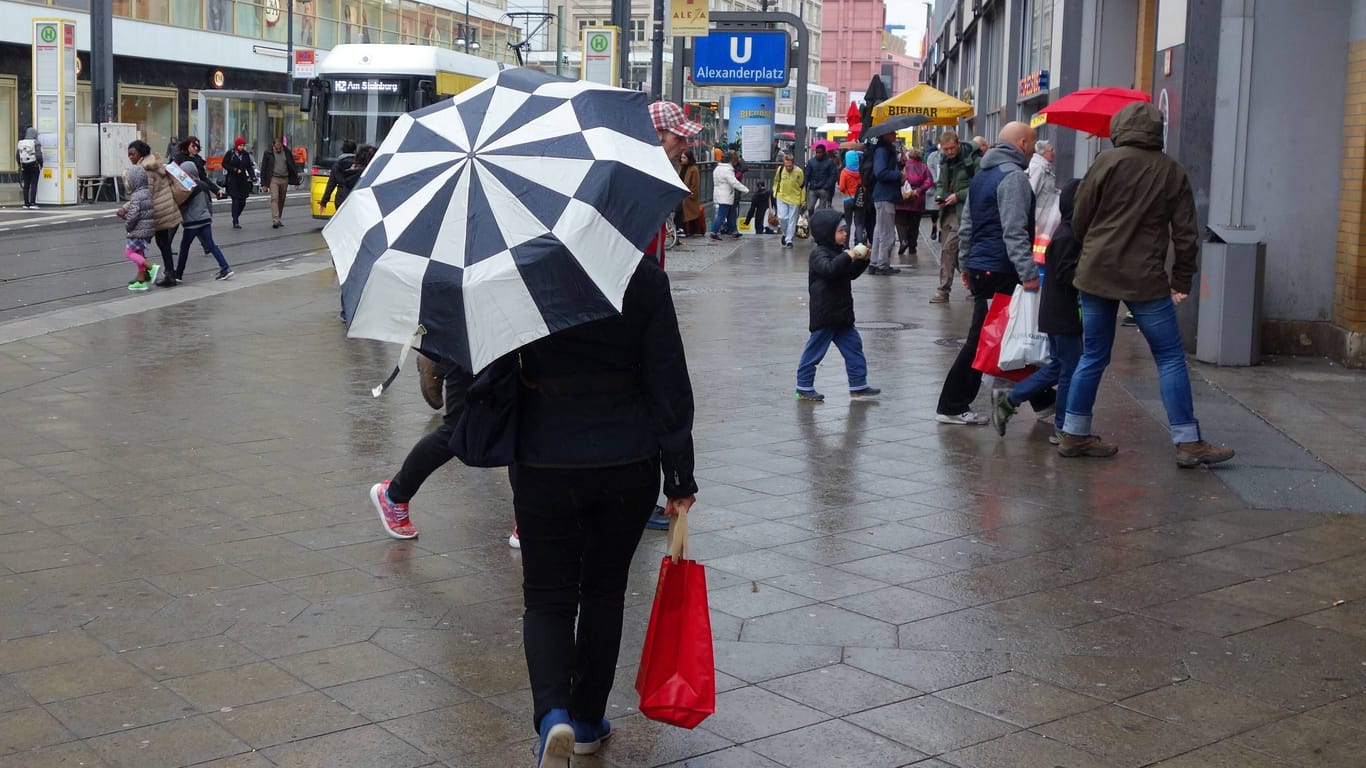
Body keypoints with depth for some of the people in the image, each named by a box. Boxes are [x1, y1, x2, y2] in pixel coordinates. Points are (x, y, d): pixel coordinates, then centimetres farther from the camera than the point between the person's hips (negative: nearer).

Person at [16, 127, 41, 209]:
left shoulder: (20, 143, 4)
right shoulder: (36, 143, -10)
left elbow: (17, 156, 7)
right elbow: (39, 156, -17)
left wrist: (20, 165, 19)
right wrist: (41, 165, -2)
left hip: (24, 167, 4)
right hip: (34, 167, -4)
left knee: (26, 186, 9)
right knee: (33, 185, -3)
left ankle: (26, 204, 9)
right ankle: (32, 203, -9)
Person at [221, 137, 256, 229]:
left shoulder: (246, 155, 8)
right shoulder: (230, 154, -1)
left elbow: (250, 167, 7)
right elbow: (224, 164, -1)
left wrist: (253, 177, -7)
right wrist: (235, 170, -11)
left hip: (243, 180, 4)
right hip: (232, 180, -4)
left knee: (242, 202, 2)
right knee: (235, 200, -10)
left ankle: (235, 218, 24)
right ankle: (235, 222, -9)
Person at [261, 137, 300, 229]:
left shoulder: (287, 153, 6)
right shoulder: (268, 153, 0)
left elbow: (293, 167, 9)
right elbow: (263, 168, 4)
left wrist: (296, 182, 5)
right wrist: (264, 183, -1)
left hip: (284, 179, 3)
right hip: (273, 179, -3)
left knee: (281, 200, 8)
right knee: (274, 199, -14)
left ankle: (278, 219, 20)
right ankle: (275, 220, -23)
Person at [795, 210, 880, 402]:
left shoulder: (838, 252, 15)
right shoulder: (819, 254, -13)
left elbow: (851, 274, 19)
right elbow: (829, 269, -32)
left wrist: (862, 260, 5)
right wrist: (848, 257, -34)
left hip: (841, 314, 9)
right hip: (824, 315, -9)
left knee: (853, 346, 9)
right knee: (815, 350, -1)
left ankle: (858, 385, 15)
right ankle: (804, 388, 7)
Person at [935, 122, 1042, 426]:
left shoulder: (982, 175, 17)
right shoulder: (1013, 176, -14)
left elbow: (967, 226, 22)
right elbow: (1014, 232, -23)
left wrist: (967, 265, 27)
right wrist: (1028, 273, -25)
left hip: (979, 267, 10)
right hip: (999, 272, -10)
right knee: (981, 340, -4)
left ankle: (1041, 400, 20)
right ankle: (952, 406, 2)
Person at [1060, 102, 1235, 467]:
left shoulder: (1108, 162, -3)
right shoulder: (1173, 172, 2)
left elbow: (1080, 220, -1)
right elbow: (1186, 234, 3)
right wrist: (1182, 280, 11)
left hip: (1096, 272, 1)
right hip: (1145, 279, -1)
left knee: (1093, 356, 11)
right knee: (1170, 358, 6)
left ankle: (1075, 435, 15)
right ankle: (1188, 442, 6)